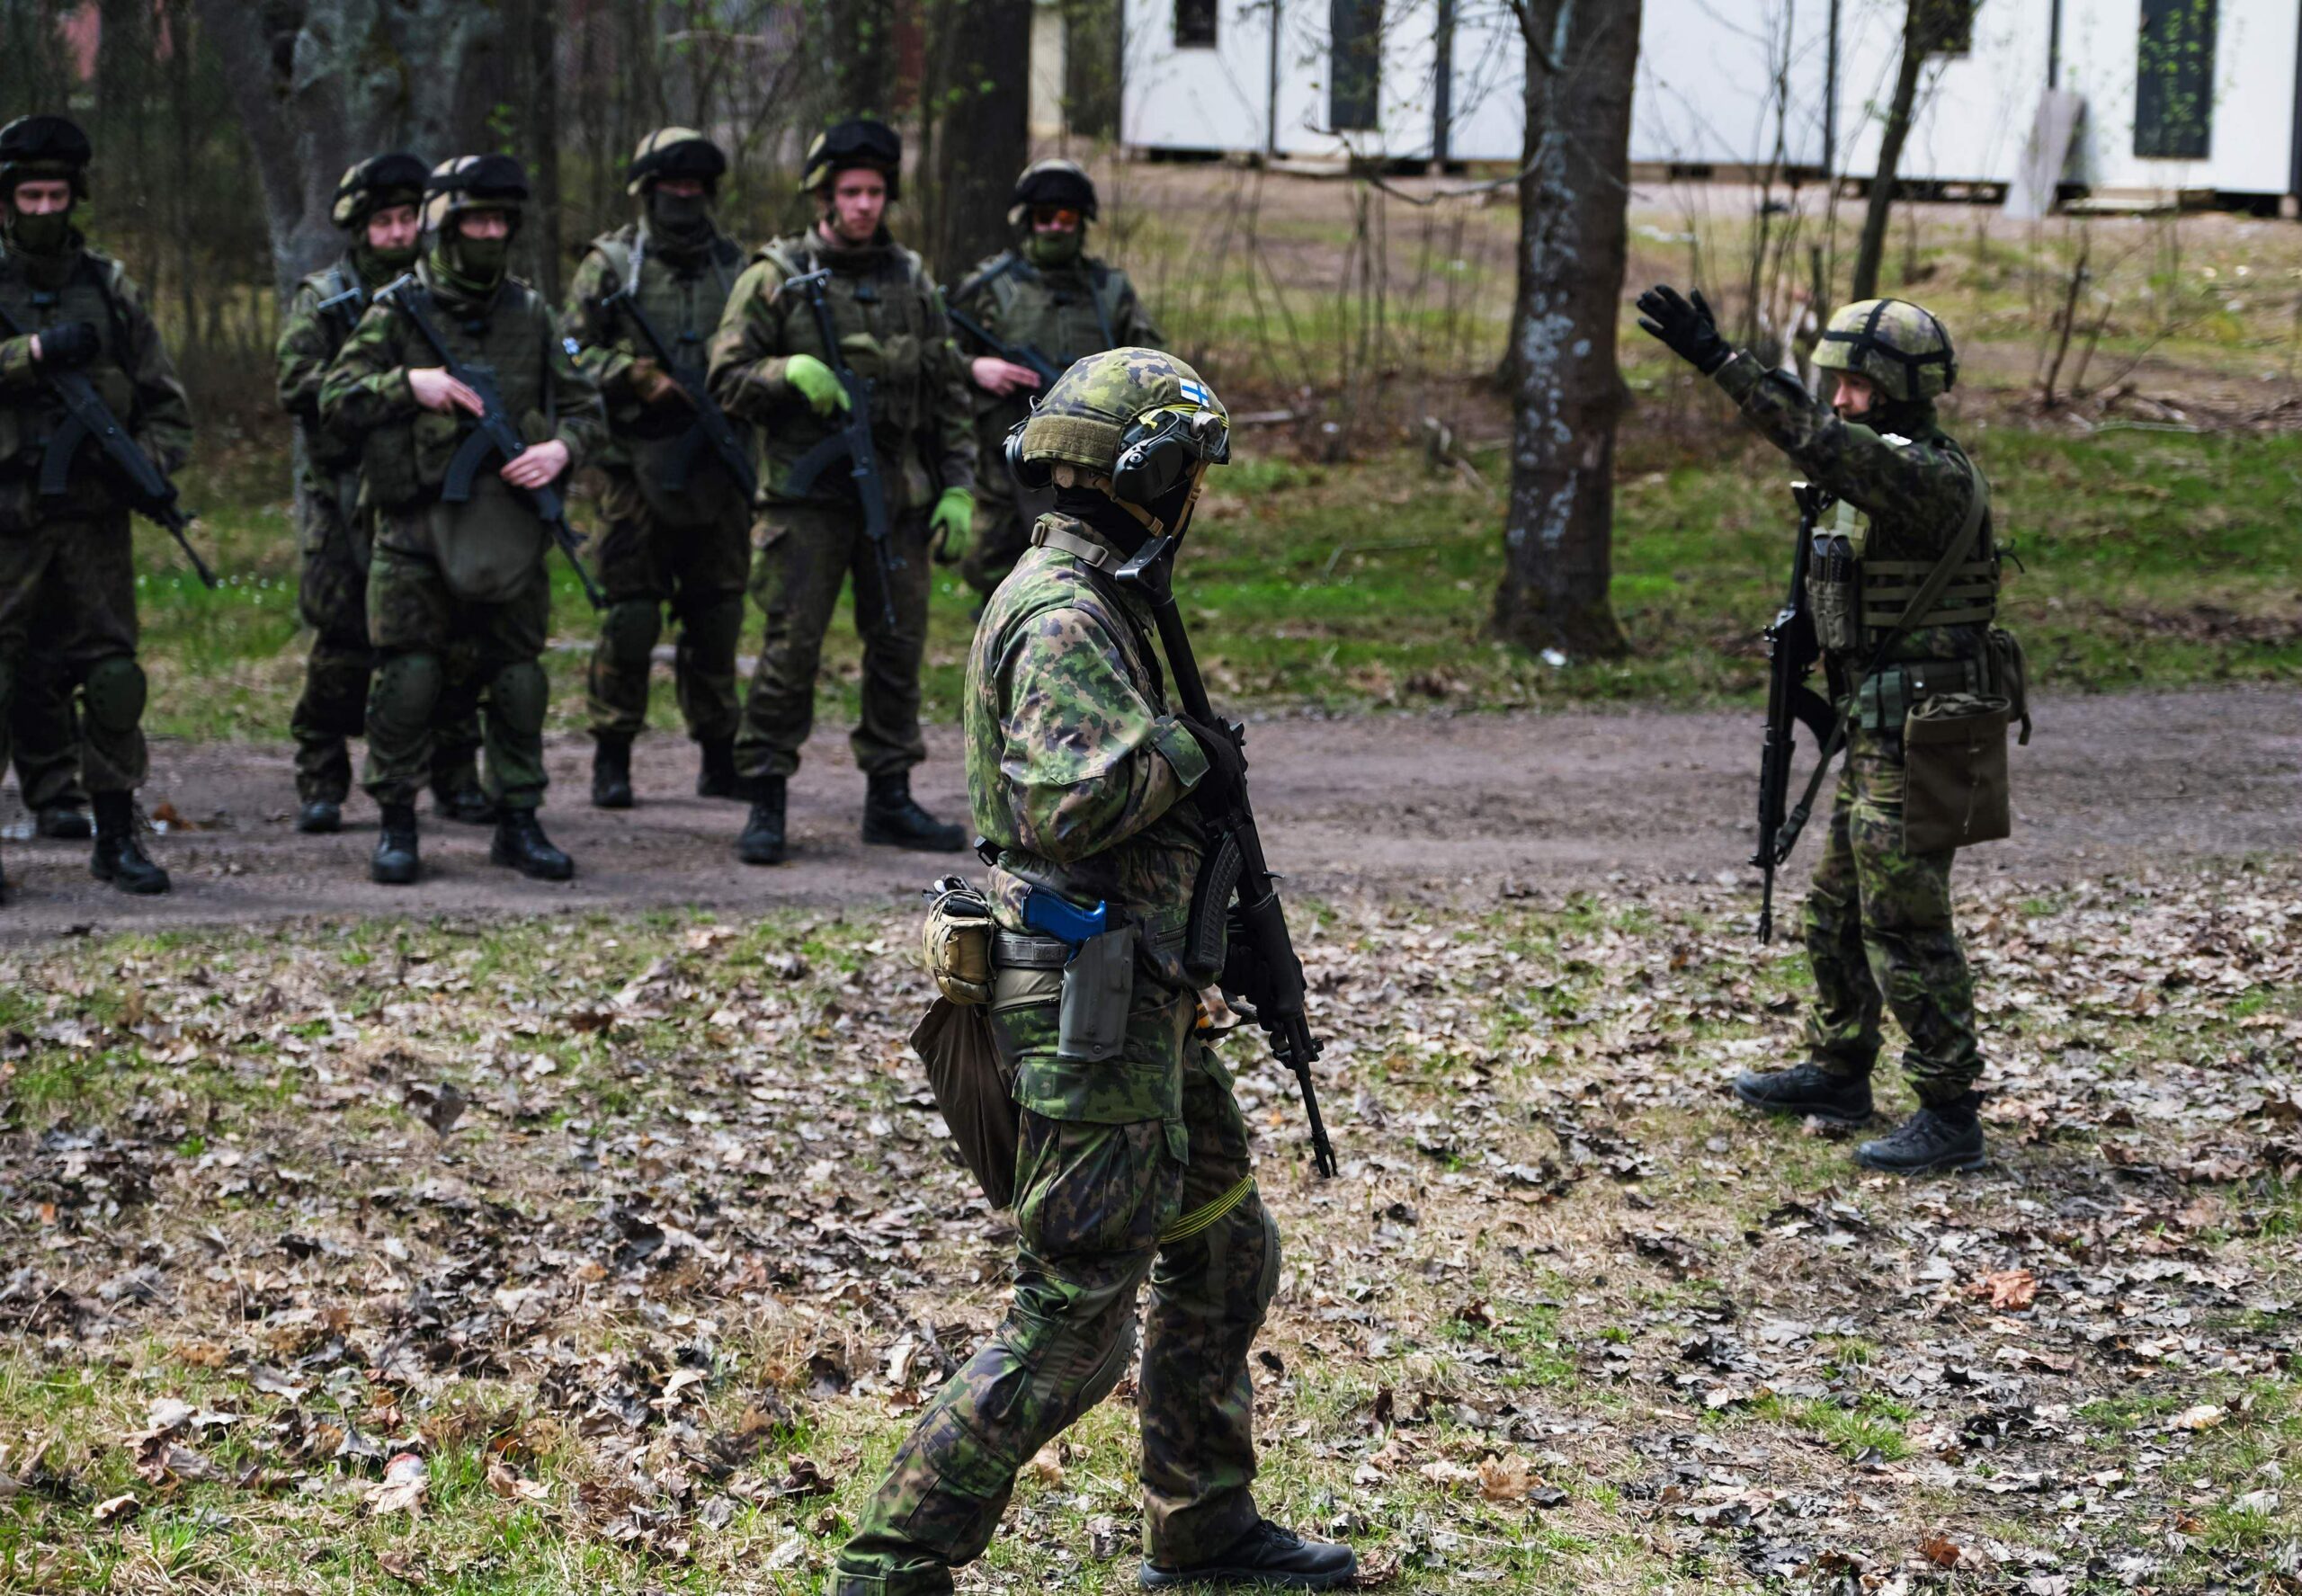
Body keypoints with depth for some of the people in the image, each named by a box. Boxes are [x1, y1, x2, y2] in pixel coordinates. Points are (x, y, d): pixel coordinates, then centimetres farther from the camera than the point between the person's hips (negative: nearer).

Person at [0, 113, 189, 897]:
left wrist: (149, 464, -6)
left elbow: (168, 405, 12)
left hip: (94, 517, 2)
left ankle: (118, 836, 11)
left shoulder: (110, 290, 10)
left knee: (114, 678, 1)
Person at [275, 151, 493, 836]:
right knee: (343, 644, -5)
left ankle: (456, 778, 13)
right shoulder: (323, 299, 4)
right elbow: (298, 387, -7)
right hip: (349, 502, -3)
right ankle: (321, 782, 4)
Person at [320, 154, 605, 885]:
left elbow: (585, 405, 12)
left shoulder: (530, 313, 9)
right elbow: (334, 400, -2)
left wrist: (561, 448, -8)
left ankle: (519, 824, 15)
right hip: (418, 525, -3)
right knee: (409, 676, -3)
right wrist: (408, 384, -16)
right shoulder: (397, 312, 1)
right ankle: (397, 824, 8)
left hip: (509, 527, 3)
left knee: (518, 679, 5)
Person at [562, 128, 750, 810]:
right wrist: (637, 377, -15)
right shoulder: (610, 263, 3)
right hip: (638, 465, -3)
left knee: (717, 613, 7)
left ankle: (719, 754, 17)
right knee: (630, 613, -5)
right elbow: (572, 351, -1)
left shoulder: (733, 264, 13)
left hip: (717, 469, 3)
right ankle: (612, 755, 4)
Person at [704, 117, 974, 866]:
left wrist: (958, 489, 7)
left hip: (898, 495, 4)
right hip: (805, 494, -4)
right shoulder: (777, 276, 0)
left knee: (898, 646, 7)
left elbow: (950, 395, 14)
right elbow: (728, 377, -2)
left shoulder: (912, 281, 12)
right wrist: (791, 374, -20)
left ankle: (890, 798, 17)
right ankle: (765, 803, 0)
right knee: (790, 648, -6)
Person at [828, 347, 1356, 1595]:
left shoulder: (1093, 600, 14)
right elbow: (1070, 799, -31)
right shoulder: (1065, 618, -18)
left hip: (1135, 999, 11)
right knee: (1072, 1327, -7)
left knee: (1225, 1252, 20)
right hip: (1088, 1008, -11)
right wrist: (1187, 750, -16)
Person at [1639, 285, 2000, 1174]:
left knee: (1905, 924, -7)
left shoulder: (1931, 476, -19)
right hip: (1878, 732, 10)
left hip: (1915, 741, -10)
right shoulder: (1888, 464, 12)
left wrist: (1718, 360, -37)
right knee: (1839, 908, 20)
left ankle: (1950, 1116, -2)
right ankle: (1838, 1074, 33)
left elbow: (1820, 444, -33)